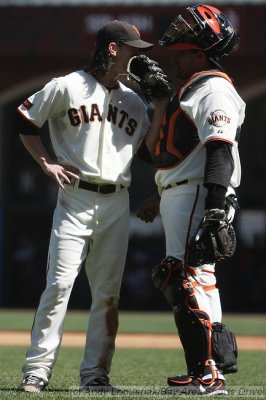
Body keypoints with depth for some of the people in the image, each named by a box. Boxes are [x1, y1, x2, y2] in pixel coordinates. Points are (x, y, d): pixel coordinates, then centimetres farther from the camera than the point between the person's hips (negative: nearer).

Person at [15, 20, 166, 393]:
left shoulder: (133, 102, 14)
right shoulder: (67, 87, -1)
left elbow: (150, 152, 12)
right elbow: (24, 120, 4)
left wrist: (161, 107, 5)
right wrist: (46, 163, -3)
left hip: (116, 204, 5)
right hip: (75, 198, -5)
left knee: (108, 292, 3)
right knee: (60, 283, -11)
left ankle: (95, 373, 7)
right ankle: (37, 369, -8)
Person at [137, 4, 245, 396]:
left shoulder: (214, 90, -10)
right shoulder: (193, 89, 24)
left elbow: (220, 151, -21)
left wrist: (216, 209, -29)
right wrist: (161, 196, 32)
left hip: (197, 198, -11)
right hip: (179, 198, 11)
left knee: (191, 280, -16)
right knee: (175, 280, 11)